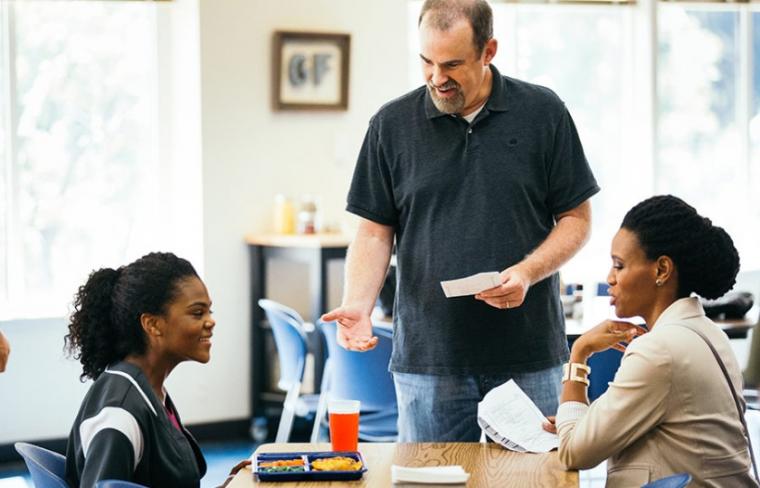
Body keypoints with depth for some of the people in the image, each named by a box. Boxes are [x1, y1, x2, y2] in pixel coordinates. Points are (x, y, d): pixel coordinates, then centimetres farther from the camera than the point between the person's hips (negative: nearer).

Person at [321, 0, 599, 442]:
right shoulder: (392, 125, 4)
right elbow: (375, 232, 6)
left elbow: (576, 218, 5)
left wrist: (528, 273, -12)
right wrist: (357, 306, -10)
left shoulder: (543, 113, 2)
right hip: (427, 359, 1)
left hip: (529, 357, -1)